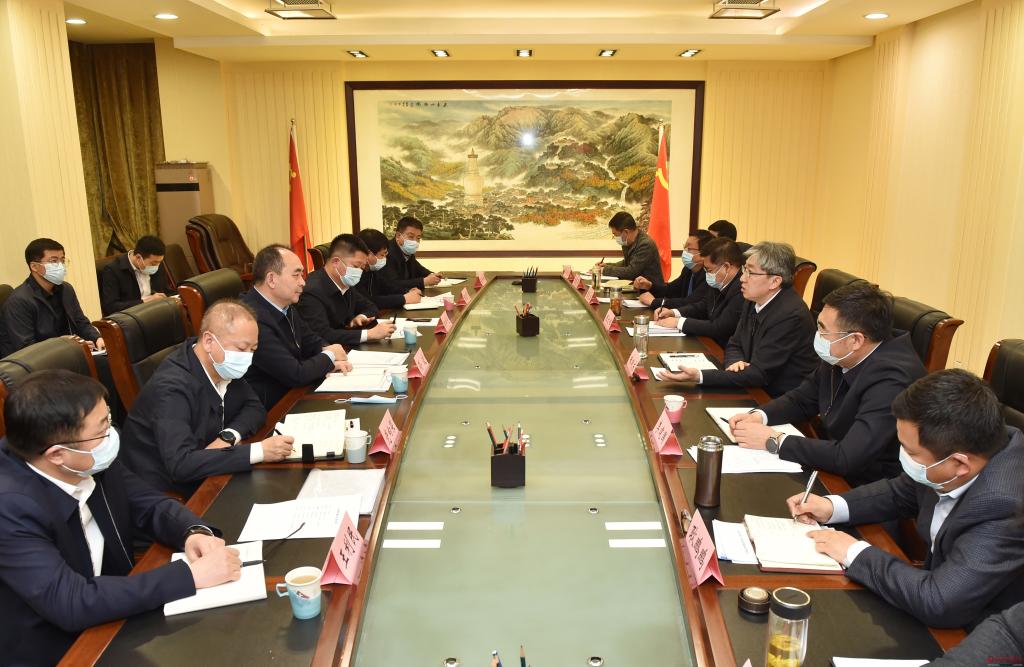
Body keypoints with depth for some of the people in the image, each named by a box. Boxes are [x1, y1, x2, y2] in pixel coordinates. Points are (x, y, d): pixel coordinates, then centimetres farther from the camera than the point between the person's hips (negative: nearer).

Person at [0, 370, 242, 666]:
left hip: (110, 622, 6)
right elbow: (71, 604, -32)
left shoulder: (93, 462, -10)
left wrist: (195, 532, -20)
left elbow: (152, 506, 2)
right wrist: (191, 574, -32)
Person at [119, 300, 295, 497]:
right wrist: (259, 451, -36)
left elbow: (255, 407, 3)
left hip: (202, 475, 7)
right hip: (167, 493, -7)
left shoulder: (221, 367, -4)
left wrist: (228, 437, -18)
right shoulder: (172, 387, -26)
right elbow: (180, 464, -35)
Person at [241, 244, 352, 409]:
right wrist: (329, 356, -7)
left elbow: (312, 342, 14)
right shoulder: (253, 319, -26)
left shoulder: (284, 306, 2)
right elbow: (296, 375, -24)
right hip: (271, 410, -8)